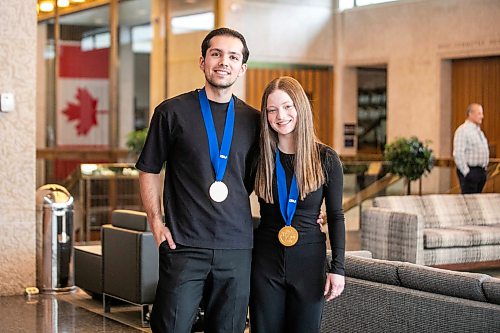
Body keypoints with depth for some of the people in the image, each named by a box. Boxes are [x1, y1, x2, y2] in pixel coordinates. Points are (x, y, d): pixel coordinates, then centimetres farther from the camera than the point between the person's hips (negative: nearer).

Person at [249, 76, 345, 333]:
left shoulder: (326, 158, -3)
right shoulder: (260, 156, -1)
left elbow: (336, 217, 1)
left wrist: (337, 268, -4)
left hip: (309, 261, -1)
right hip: (266, 258, 1)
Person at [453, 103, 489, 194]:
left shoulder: (479, 131, 17)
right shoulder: (463, 130, -12)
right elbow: (458, 154, -19)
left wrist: (484, 169, 16)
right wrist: (466, 172, -19)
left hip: (481, 172, 9)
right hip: (470, 171, -9)